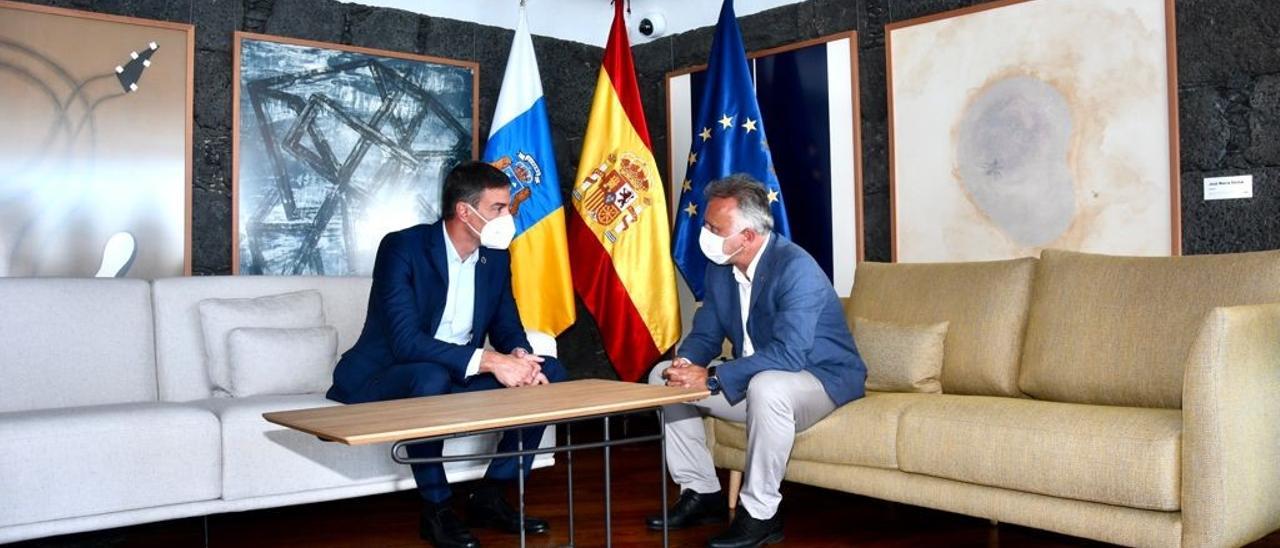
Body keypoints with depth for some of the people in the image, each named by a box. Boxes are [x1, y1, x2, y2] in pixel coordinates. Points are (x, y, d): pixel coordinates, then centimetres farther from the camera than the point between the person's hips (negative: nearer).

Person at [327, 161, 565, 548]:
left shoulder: (495, 256, 0)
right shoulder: (402, 248, -21)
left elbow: (507, 327, 5)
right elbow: (406, 341, -31)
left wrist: (520, 357, -20)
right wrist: (489, 361, -36)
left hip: (458, 378, 7)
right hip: (383, 379, -6)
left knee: (548, 373, -8)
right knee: (431, 376, -39)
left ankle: (489, 498, -1)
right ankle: (436, 510, -18)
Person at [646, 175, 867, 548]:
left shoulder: (796, 268, -26)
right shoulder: (720, 267, -1)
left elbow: (788, 354, -35)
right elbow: (705, 334, 5)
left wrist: (711, 377, -35)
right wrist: (685, 363, -19)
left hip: (821, 378, -8)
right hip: (754, 378, 8)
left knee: (766, 386, -41)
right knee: (663, 376, 1)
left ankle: (759, 515, -22)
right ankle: (701, 493, 7)